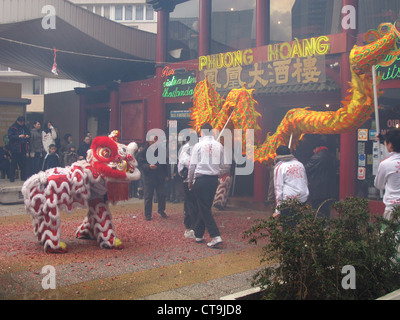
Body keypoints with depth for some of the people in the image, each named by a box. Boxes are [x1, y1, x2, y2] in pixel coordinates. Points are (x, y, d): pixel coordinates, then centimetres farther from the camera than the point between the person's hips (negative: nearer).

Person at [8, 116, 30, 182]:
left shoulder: (25, 128, 15)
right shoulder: (12, 128, 1)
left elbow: (29, 134, 23)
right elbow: (10, 136, -8)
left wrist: (28, 136, 0)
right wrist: (18, 136, -21)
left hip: (23, 148, 4)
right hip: (15, 148, -4)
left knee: (24, 164, 3)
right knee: (13, 163, -2)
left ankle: (24, 177, 10)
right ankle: (12, 178, 5)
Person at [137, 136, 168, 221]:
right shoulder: (143, 152, -3)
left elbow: (164, 164, 16)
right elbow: (141, 164, -10)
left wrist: (166, 175, 13)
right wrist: (149, 166, -28)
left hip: (160, 178, 3)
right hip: (148, 178, -3)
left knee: (162, 195, 3)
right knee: (148, 197, 2)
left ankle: (161, 210, 26)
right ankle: (148, 215, 12)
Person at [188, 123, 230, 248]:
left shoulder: (198, 145, -6)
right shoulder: (219, 146, 6)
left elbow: (192, 165, -5)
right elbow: (226, 166, 7)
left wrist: (190, 181, 7)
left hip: (201, 179, -5)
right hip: (214, 180, 5)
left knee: (204, 208, -2)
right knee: (203, 207, 15)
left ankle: (216, 236, -12)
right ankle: (199, 234, 23)